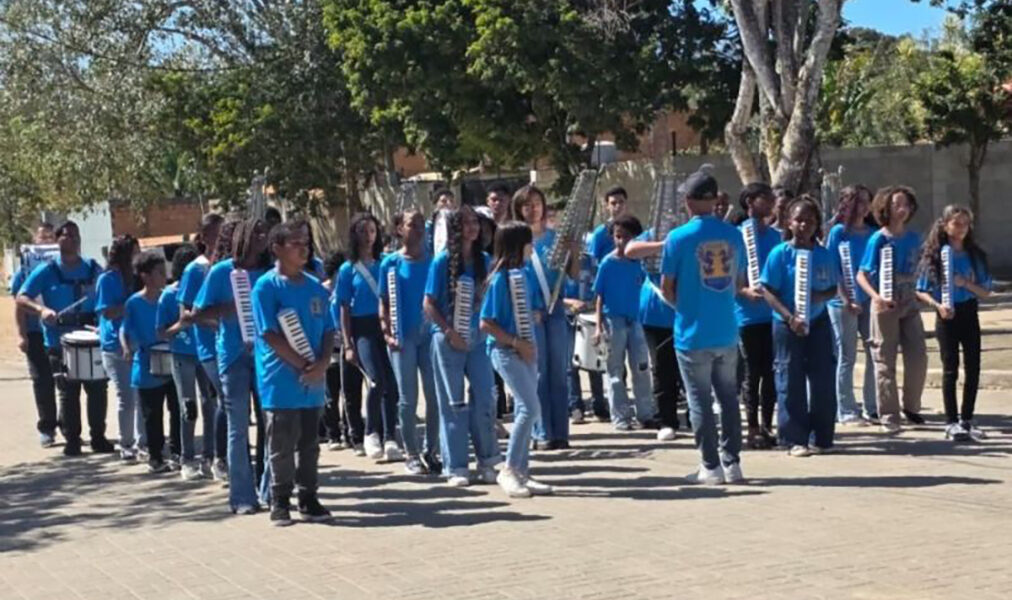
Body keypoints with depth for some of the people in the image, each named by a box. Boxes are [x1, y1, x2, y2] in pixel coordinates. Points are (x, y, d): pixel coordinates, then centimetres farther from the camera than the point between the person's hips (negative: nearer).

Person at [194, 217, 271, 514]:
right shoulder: (222, 272, -1)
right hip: (235, 355, -3)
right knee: (239, 428, 0)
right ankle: (242, 497, 4)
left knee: (268, 423, 5)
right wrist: (229, 310, -14)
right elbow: (199, 312, 0)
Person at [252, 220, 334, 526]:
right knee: (282, 446, 2)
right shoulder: (267, 286, -7)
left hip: (314, 382, 5)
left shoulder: (315, 286, 11)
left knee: (309, 443, 11)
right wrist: (303, 365, -14)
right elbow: (270, 335, -12)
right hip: (281, 383, -5)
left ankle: (308, 498, 21)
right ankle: (280, 502, 12)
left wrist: (322, 363, -6)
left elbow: (328, 330, 12)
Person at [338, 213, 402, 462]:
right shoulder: (348, 269, 5)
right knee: (378, 381, -18)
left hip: (384, 326, 3)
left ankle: (390, 440, 0)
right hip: (362, 329, -3)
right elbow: (344, 310, 5)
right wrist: (348, 345, -1)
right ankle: (371, 433, 1)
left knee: (391, 383, -5)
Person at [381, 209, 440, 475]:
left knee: (435, 396, 3)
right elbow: (384, 302, 2)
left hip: (430, 334, 2)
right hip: (403, 337, -2)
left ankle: (431, 450, 16)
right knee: (408, 399, 2)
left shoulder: (433, 262, 6)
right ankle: (411, 454, 10)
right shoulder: (391, 263, 2)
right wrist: (387, 333, -9)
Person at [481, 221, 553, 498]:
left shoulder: (525, 274, 8)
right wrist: (516, 342, -16)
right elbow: (486, 323, -14)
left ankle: (522, 472, 17)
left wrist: (531, 343, 8)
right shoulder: (500, 278, -13)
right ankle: (508, 470, -4)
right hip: (505, 351, -8)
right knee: (530, 408, -14)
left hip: (525, 350, 8)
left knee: (525, 411, 9)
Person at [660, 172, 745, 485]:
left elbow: (666, 288, -4)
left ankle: (711, 467, 7)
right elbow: (739, 283, 11)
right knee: (728, 397, 13)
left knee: (700, 401, 4)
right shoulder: (733, 235, 1)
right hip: (726, 332, 4)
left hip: (693, 333, -4)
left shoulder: (679, 237, -11)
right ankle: (732, 462, 16)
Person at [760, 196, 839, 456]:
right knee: (791, 382, 1)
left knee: (823, 381, 5)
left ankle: (821, 438, 15)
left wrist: (821, 296, -13)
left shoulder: (824, 255, 4)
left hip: (818, 322, 3)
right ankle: (794, 439, 7)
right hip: (788, 325, -3)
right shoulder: (780, 254, -6)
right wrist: (789, 317, -19)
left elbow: (834, 288, 10)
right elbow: (768, 291, -8)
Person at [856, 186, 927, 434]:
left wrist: (913, 290, 4)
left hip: (909, 303, 5)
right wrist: (876, 297, -26)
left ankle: (911, 406, 20)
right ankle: (889, 416, 8)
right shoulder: (879, 239, -9)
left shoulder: (913, 238, 6)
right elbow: (861, 275, -11)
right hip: (885, 306, -5)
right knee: (885, 362, 1)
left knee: (918, 357, 1)